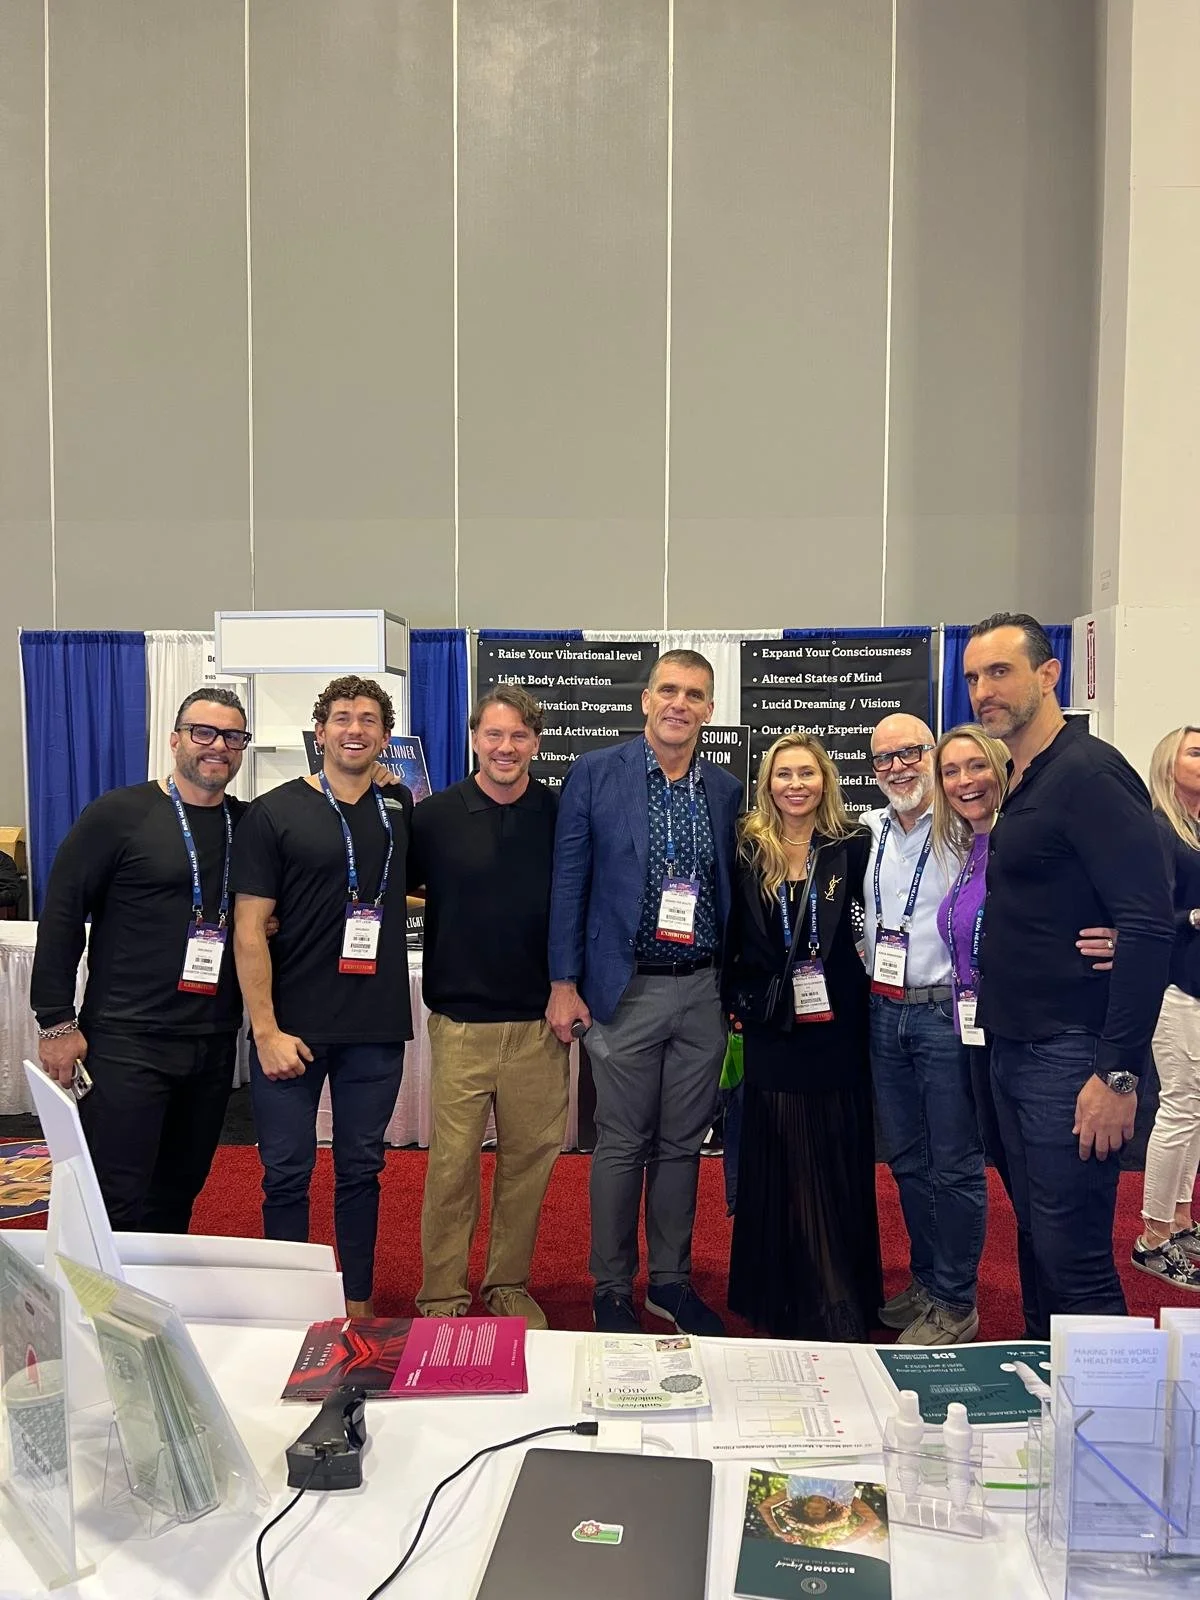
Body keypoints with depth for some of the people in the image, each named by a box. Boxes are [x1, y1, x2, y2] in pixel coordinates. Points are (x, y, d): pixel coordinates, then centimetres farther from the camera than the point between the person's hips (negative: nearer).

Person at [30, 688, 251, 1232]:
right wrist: (56, 1022, -8)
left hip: (215, 1044, 5)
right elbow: (61, 914, -6)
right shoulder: (118, 814, -6)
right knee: (117, 1207, -1)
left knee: (178, 1198, 16)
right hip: (126, 1042, -4)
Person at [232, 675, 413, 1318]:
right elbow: (249, 929, -6)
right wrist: (266, 1029, -12)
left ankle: (358, 1305, 29)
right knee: (287, 1173, 7)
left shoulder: (403, 808, 7)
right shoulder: (275, 812, -4)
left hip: (377, 1028, 3)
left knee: (361, 1168, 14)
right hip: (292, 1026, -3)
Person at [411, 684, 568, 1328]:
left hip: (540, 1022, 2)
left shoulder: (562, 816, 2)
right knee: (452, 1163, 2)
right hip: (461, 1022, -1)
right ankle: (441, 1296, 19)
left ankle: (509, 1284, 29)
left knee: (529, 1158, 11)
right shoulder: (435, 815, -1)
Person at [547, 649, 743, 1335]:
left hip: (704, 992, 3)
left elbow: (733, 892, 11)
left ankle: (671, 1282, 30)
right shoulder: (595, 774, -3)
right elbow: (568, 882, -3)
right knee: (622, 1146, 6)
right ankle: (612, 1290, 24)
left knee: (682, 1144, 14)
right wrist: (564, 984, -6)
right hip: (626, 990, -3)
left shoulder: (728, 790, 6)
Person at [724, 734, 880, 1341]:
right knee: (777, 1168, 9)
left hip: (836, 1028, -1)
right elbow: (732, 937, 8)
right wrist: (738, 1001, 4)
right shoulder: (748, 849, 3)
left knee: (839, 1167, 7)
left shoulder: (854, 847, -1)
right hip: (771, 1031, 1)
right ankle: (779, 1299, 24)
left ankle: (843, 1307, 21)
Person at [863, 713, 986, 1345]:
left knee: (954, 1164, 4)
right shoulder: (868, 831, 8)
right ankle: (926, 1281, 32)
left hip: (946, 1010, -6)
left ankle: (955, 1304, 19)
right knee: (907, 1158, 16)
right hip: (883, 1010, 6)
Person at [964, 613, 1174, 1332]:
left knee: (1074, 1259, -1)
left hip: (1071, 1057, -9)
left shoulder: (1090, 773, -15)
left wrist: (1120, 1073, -22)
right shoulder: (1018, 784, 13)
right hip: (1014, 1049, 9)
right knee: (1038, 1240, 18)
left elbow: (1149, 926, -21)